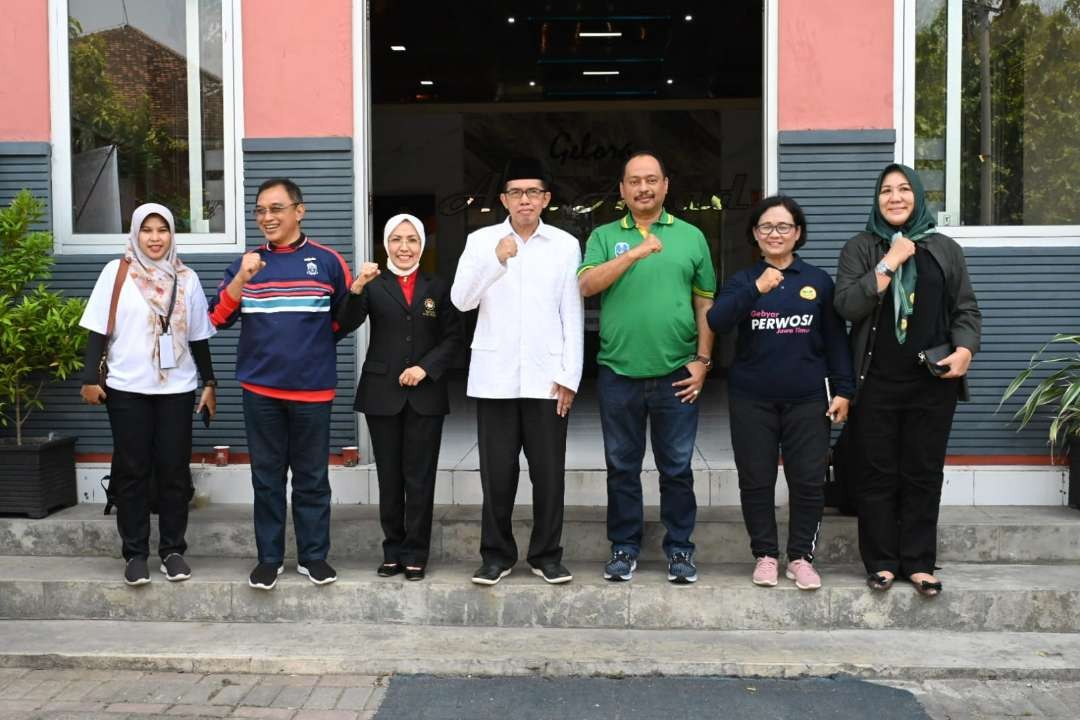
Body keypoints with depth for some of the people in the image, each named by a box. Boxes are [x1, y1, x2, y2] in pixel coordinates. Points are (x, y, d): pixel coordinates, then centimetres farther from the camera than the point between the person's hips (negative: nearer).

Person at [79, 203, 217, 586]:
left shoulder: (186, 278, 7)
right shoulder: (116, 272, 1)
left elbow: (199, 336, 10)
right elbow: (99, 328, 1)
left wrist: (209, 383, 8)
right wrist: (90, 377, -5)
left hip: (177, 389, 1)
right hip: (127, 389, -1)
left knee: (174, 470, 4)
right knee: (131, 471, 3)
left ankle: (173, 550, 15)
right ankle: (135, 553, 12)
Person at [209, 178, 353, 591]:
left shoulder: (327, 262, 1)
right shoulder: (246, 263, 6)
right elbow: (218, 318, -2)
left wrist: (312, 341, 4)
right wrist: (242, 278, -14)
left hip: (312, 389, -1)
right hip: (260, 389, 2)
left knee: (312, 478, 7)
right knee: (266, 478, 8)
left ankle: (313, 555, 19)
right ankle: (269, 557, 19)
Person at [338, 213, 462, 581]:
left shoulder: (438, 287, 7)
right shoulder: (374, 285, 4)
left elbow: (453, 339, 4)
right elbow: (348, 324, -12)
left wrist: (426, 367, -11)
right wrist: (356, 288, -30)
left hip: (425, 395, 0)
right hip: (382, 393, 0)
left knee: (419, 478, 4)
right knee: (389, 477, 8)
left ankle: (415, 554, 13)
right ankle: (393, 551, 18)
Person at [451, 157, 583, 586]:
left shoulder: (565, 245, 4)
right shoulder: (481, 241, 5)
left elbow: (572, 315, 3)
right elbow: (461, 300, -4)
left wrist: (569, 376, -2)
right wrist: (495, 260, -16)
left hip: (547, 377, 0)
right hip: (495, 377, 0)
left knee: (548, 472, 5)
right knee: (497, 472, 6)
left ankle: (547, 555, 18)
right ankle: (497, 554, 19)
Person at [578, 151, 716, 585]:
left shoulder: (691, 236, 7)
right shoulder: (605, 237, 6)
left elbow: (706, 303, 7)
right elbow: (586, 285, -11)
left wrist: (702, 360, -1)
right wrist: (634, 253, -20)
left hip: (676, 375, 0)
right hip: (618, 374, 0)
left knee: (677, 468, 8)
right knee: (622, 467, 10)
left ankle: (679, 548, 21)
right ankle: (624, 547, 23)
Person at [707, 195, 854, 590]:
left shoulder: (818, 281, 5)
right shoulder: (741, 281, 4)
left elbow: (836, 338, 7)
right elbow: (716, 321, -14)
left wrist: (843, 390, 1)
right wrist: (755, 290, -26)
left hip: (807, 399, 0)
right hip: (752, 399, 0)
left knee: (808, 480, 2)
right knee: (756, 481, 6)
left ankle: (800, 556, 16)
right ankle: (765, 554, 20)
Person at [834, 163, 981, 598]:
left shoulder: (945, 248, 11)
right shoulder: (860, 248, 5)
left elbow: (966, 309, 11)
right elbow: (847, 305, -9)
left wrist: (965, 349, -8)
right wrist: (889, 263, -13)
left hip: (933, 382, 2)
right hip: (877, 382, -1)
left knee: (924, 473, 6)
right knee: (878, 474, 3)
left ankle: (919, 562, 16)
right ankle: (881, 562, 13)